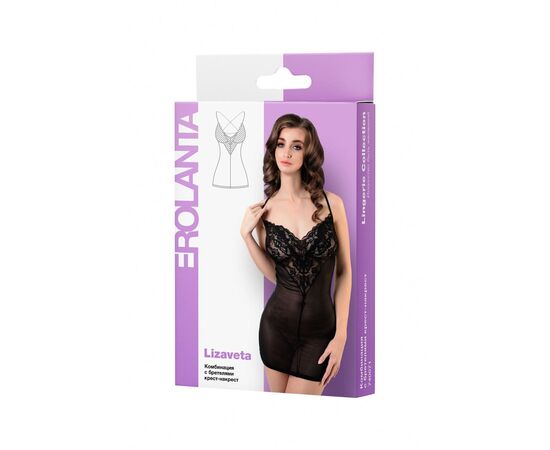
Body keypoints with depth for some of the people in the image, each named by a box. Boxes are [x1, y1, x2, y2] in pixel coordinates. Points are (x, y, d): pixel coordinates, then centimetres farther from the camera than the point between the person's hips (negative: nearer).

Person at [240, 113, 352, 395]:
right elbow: (274, 274, 5)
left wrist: (341, 336, -5)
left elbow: (344, 272, -1)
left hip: (319, 330, -2)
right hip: (277, 325, 2)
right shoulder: (264, 211, 0)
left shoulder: (332, 203, -6)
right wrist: (246, 235, -6)